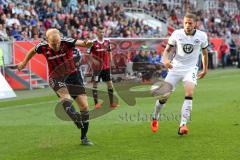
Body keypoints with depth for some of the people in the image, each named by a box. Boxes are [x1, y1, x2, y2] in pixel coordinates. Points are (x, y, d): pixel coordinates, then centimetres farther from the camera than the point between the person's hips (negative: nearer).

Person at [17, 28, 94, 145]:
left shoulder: (66, 42, -18)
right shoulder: (43, 47, -12)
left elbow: (82, 43, -33)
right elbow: (33, 51, 11)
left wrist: (87, 43, -57)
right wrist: (24, 63, 26)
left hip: (73, 75, 1)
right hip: (56, 78, 0)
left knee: (84, 106, -4)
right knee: (64, 92, -36)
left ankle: (84, 138, 10)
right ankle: (75, 117, -63)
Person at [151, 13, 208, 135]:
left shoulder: (202, 36, -4)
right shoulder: (176, 34, -8)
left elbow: (204, 51, 12)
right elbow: (167, 49, 1)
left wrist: (205, 69, 17)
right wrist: (165, 59, -20)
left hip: (191, 69, 0)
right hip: (176, 67, 0)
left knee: (189, 93, -26)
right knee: (164, 96, -1)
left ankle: (183, 125, -26)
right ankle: (155, 118, 28)